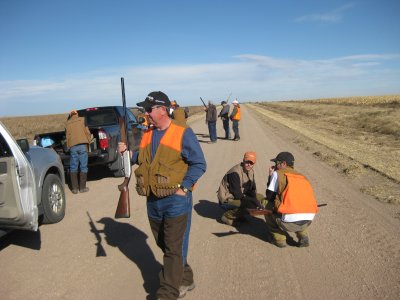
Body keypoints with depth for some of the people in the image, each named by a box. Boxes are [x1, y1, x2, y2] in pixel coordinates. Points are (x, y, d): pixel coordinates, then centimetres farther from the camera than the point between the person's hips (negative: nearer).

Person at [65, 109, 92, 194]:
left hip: (72, 146, 2)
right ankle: (82, 187, 3)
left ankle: (74, 188, 5)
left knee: (73, 168, 7)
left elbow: (67, 136, 11)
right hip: (83, 145, -2)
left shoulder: (67, 124, 13)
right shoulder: (82, 120, 8)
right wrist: (88, 142, 17)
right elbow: (87, 132, 6)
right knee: (83, 167, 2)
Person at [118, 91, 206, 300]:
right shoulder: (147, 135, 10)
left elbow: (199, 164, -10)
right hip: (153, 201, 7)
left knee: (174, 249, 1)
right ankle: (185, 280, 38)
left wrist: (184, 187, -16)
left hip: (176, 200, -7)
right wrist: (128, 153, 3)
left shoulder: (182, 133, -10)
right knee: (164, 245, 18)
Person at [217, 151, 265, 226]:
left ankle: (238, 214, 7)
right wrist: (255, 201, -22)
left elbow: (252, 190, 9)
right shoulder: (235, 173, -23)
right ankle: (227, 216, -11)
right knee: (251, 204, -29)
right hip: (226, 200, -9)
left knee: (261, 198, 2)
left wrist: (256, 199, -12)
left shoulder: (250, 172, 5)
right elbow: (238, 195, -25)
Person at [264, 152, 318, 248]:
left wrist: (271, 176, 19)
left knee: (267, 205, 20)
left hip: (289, 223, -6)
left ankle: (279, 239, 14)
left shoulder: (278, 173, 4)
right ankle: (303, 236, 18)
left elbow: (269, 196, 7)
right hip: (308, 221, 6)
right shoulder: (302, 176, 20)